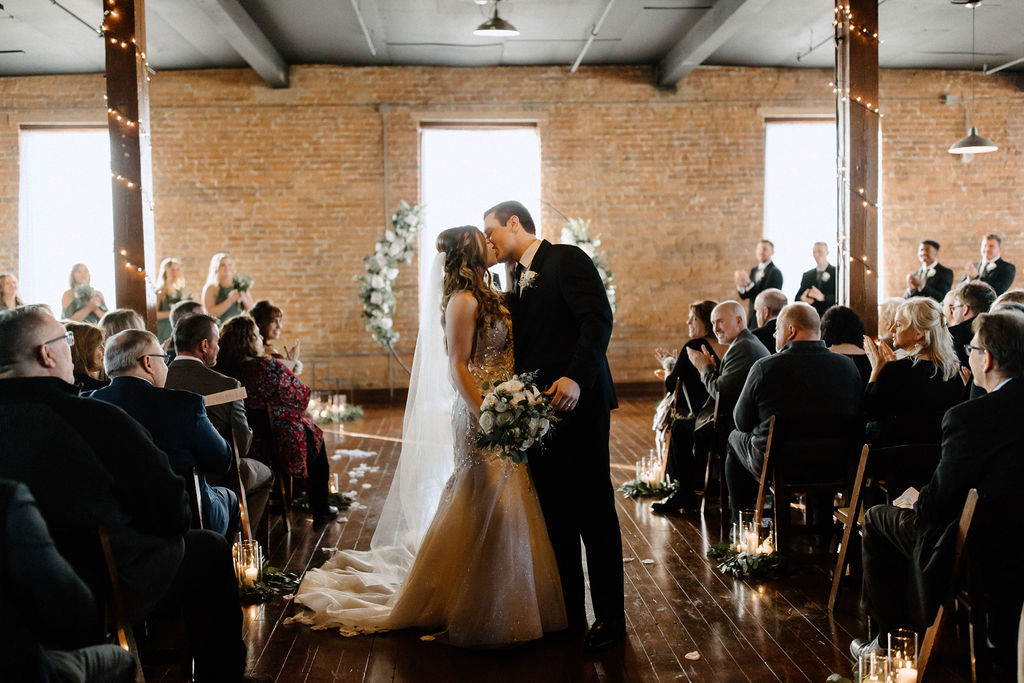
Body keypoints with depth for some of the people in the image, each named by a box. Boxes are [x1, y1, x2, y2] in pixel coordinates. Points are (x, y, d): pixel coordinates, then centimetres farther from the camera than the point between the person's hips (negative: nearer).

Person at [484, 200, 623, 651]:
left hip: (577, 400, -8)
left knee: (594, 512, -1)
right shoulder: (517, 280, 19)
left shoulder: (567, 260, -5)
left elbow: (598, 318, -17)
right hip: (537, 409, 8)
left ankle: (610, 617, 8)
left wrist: (576, 378, -28)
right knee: (555, 514, 12)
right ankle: (569, 608, 23)